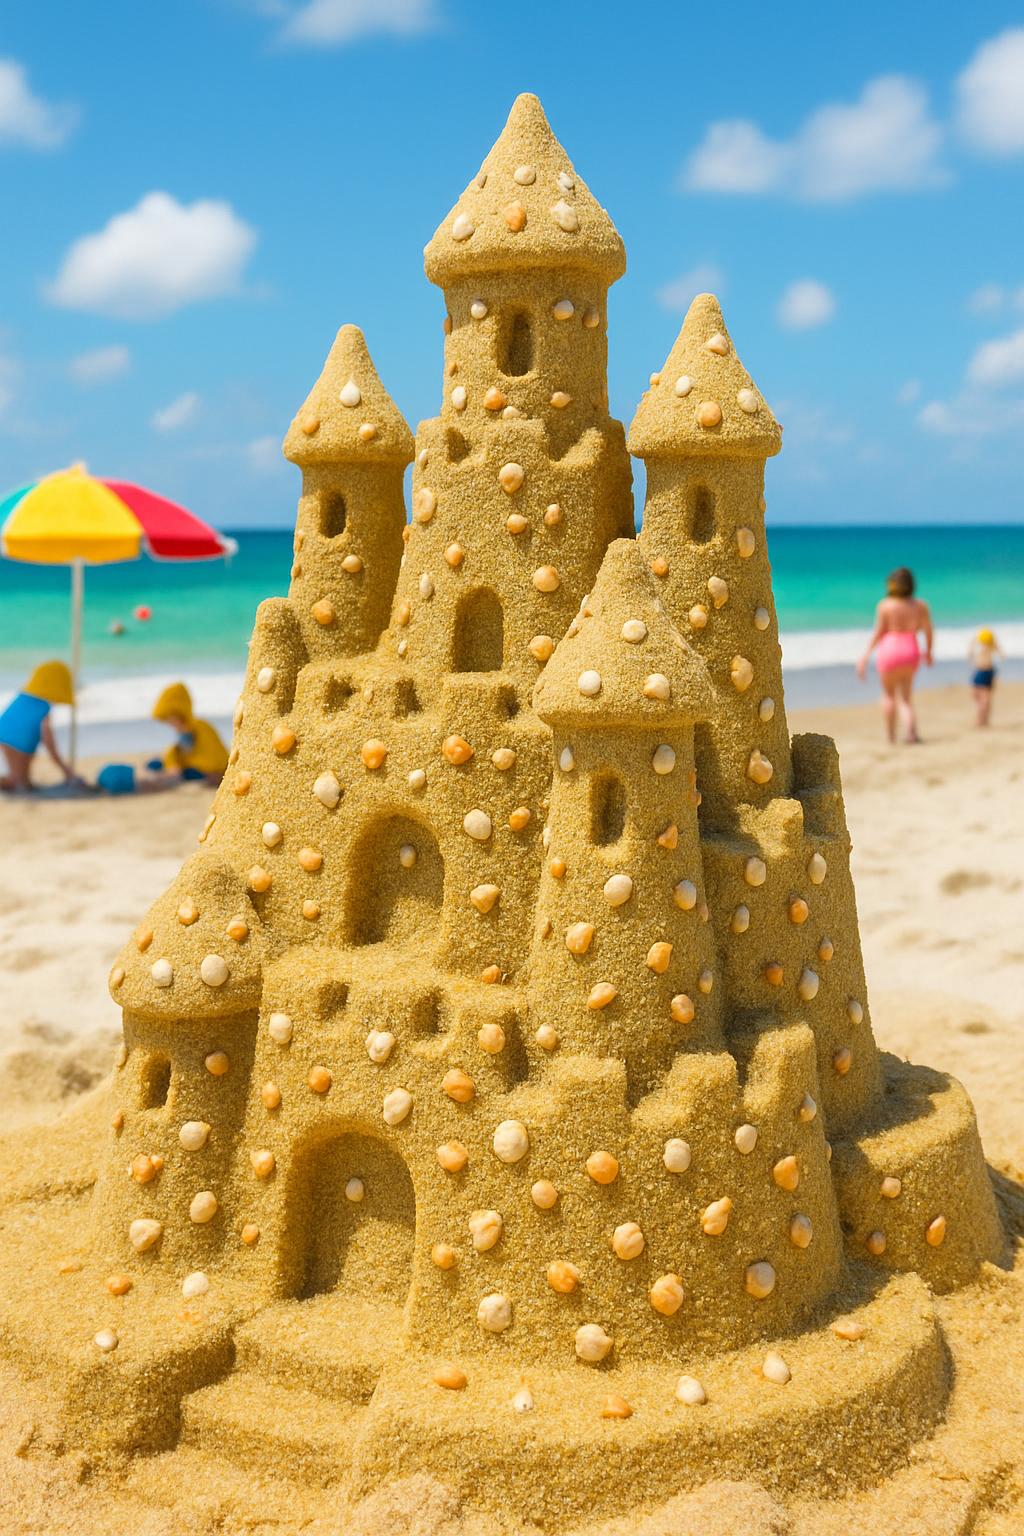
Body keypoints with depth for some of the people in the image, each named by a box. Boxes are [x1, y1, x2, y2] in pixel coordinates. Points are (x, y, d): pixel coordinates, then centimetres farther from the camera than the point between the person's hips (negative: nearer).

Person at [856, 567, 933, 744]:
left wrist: (865, 656, -2)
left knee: (889, 694, 15)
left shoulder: (885, 605, -7)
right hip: (911, 652, 3)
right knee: (906, 698, 12)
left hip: (889, 650, -3)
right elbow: (928, 632, 3)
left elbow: (878, 633, -7)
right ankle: (911, 731, -12)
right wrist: (928, 651, 20)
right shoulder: (920, 606, 1)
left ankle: (890, 735, 18)